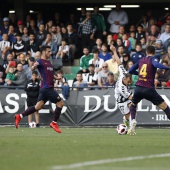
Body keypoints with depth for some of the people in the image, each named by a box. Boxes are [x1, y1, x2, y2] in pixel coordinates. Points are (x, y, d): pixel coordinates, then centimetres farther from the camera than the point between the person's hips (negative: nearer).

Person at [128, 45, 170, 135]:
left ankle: (133, 120, 2)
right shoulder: (152, 59, 2)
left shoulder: (141, 60, 16)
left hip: (138, 87, 4)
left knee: (133, 104, 28)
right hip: (149, 89, -4)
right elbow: (156, 64, -22)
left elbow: (130, 71, 23)